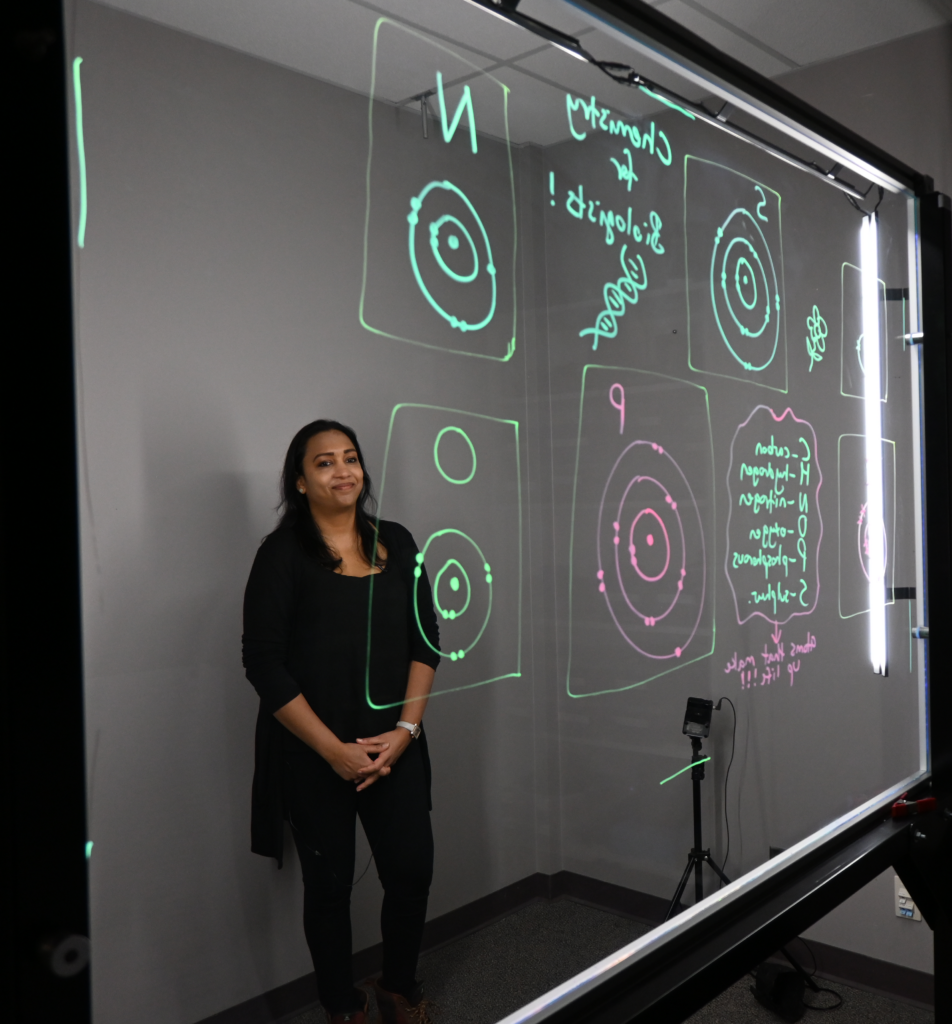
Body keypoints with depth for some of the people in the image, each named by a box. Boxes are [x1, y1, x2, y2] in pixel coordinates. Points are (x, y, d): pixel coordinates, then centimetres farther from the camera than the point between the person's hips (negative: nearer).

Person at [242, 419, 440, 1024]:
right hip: (314, 756, -3)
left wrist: (406, 729, -6)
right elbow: (264, 662, -11)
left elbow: (425, 642, 6)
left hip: (394, 745, 3)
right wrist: (334, 749, -13)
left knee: (413, 870, 4)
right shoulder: (283, 554, -6)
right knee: (330, 884, 9)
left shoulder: (395, 543, 6)